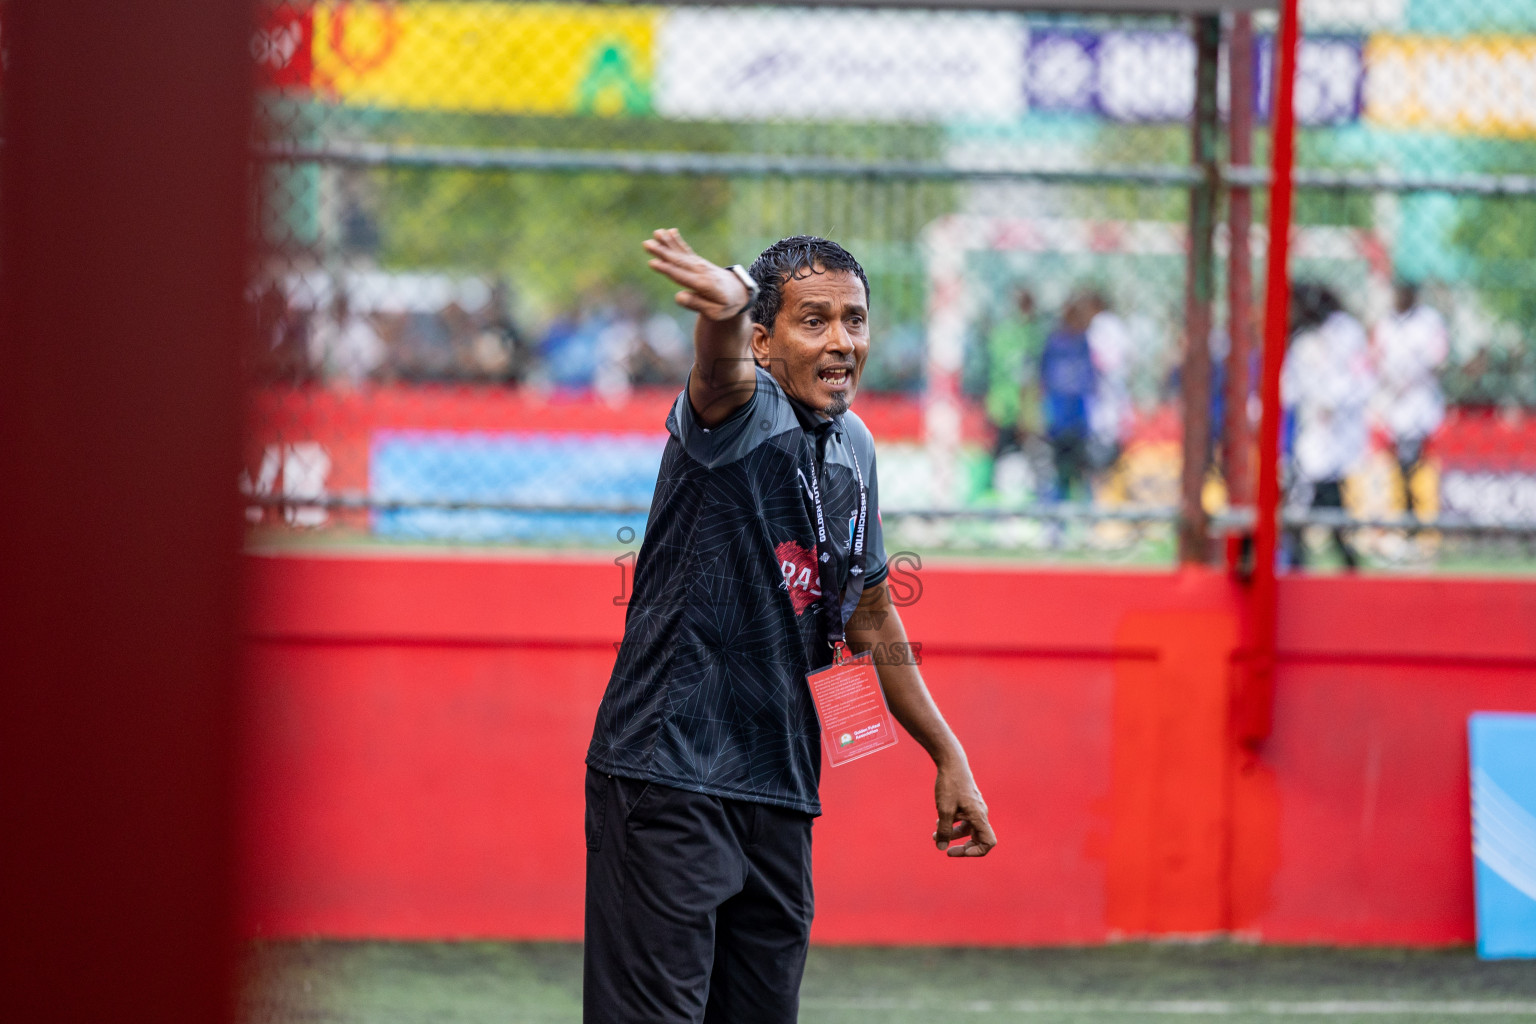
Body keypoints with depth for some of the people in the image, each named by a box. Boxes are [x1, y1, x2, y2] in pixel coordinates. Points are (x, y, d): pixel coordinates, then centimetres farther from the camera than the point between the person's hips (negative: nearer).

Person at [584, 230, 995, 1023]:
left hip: (780, 794, 7)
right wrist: (723, 312, -61)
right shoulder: (742, 410, -10)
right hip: (667, 774, -7)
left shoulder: (854, 448, 12)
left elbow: (869, 614, 25)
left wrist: (946, 754, 27)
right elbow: (723, 371, -37)